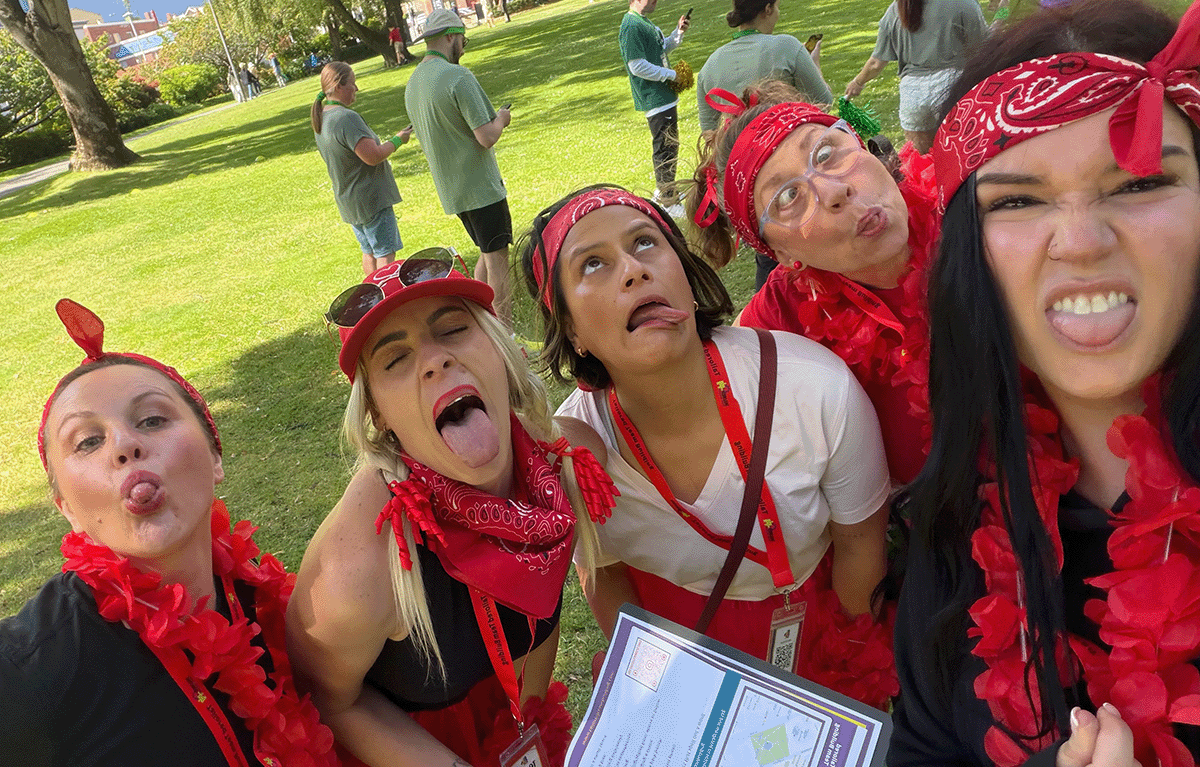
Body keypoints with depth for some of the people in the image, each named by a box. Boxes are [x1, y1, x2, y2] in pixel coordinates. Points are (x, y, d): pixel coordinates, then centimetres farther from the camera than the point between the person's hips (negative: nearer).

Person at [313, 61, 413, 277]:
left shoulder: (322, 118, 9)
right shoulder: (347, 118, -23)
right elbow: (373, 156, -26)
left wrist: (384, 143, 16)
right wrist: (396, 140, -11)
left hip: (348, 201, 10)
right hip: (370, 199, -10)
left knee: (369, 253, 19)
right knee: (386, 253, -4)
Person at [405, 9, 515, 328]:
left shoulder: (412, 83, 10)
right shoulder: (457, 76, -17)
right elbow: (487, 137, -21)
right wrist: (500, 119, 0)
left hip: (451, 189, 9)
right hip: (480, 185, -9)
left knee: (487, 254, 19)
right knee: (498, 259, -2)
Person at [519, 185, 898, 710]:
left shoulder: (819, 391, -33)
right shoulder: (570, 448, -29)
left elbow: (859, 542, -14)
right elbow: (603, 572, -6)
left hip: (815, 620, 1)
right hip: (679, 638, 0)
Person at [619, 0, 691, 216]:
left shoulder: (644, 22, 14)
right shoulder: (631, 26, -18)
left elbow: (662, 48, 25)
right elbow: (637, 66, -23)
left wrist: (678, 32, 6)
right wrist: (672, 75, -16)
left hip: (665, 96, 11)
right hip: (655, 99, -11)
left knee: (669, 145, 20)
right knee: (666, 149, -6)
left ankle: (663, 190, 35)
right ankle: (668, 203, 2)